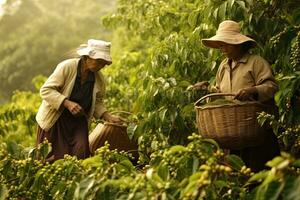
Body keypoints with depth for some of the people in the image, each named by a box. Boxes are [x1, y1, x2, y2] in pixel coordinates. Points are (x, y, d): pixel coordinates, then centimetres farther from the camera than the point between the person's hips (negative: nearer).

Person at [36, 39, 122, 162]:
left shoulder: (99, 79, -2)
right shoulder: (66, 67, -17)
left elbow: (97, 102, 13)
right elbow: (46, 90, -21)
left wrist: (108, 116, -6)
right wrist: (67, 103, -32)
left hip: (78, 120, 4)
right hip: (55, 119, -4)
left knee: (81, 153, -12)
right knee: (58, 157, -5)